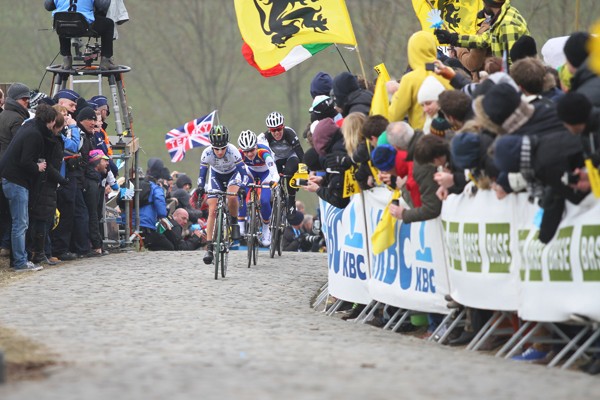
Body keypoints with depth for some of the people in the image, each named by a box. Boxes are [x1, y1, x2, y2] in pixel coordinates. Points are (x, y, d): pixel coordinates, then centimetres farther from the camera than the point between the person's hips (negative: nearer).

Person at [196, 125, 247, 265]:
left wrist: (242, 187, -49)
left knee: (232, 196, -34)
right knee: (212, 210, -10)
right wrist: (200, 187, -42)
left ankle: (234, 222, -5)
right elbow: (202, 175, -23)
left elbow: (244, 173, -32)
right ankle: (209, 247, -8)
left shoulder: (233, 152, -35)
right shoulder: (207, 153, -30)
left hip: (233, 174, -2)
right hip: (216, 176, 2)